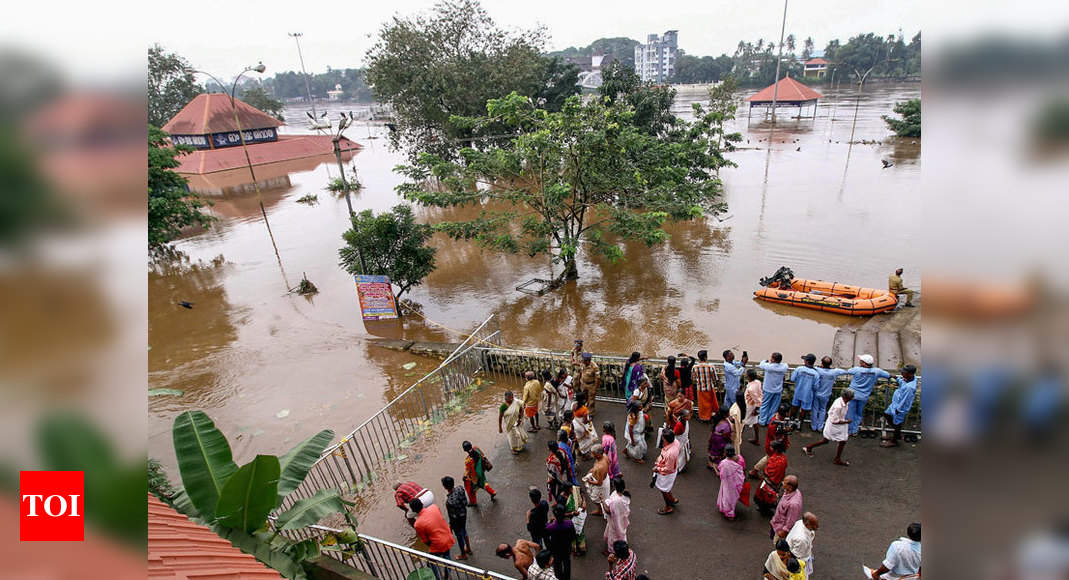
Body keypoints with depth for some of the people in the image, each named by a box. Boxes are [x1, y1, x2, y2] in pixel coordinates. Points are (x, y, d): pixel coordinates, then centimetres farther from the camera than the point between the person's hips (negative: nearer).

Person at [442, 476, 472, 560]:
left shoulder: (450, 501, -40)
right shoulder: (459, 489, -20)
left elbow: (453, 517, -25)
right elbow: (465, 502, -2)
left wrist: (450, 526, -8)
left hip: (457, 520, -7)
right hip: (464, 514, 7)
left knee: (459, 536, 20)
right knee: (464, 531, 31)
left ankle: (463, 555, 45)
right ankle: (468, 549, 55)